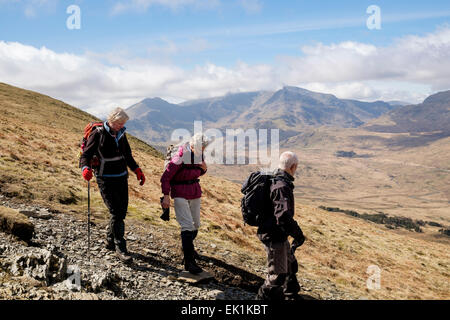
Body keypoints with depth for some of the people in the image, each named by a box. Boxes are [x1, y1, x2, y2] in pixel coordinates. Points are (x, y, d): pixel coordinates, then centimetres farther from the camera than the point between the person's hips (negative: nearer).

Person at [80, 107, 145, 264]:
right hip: (106, 180, -6)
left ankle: (110, 241, 28)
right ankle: (120, 248, -3)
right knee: (116, 212, -11)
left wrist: (137, 170, 11)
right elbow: (86, 154, -9)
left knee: (122, 211, 10)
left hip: (122, 178, 6)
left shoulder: (121, 134, 9)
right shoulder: (98, 134, -9)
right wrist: (85, 168, -28)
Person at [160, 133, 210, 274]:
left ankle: (188, 247, 43)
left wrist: (204, 168, -6)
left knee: (195, 224, 15)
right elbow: (165, 177, -17)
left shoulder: (199, 154, 1)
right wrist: (166, 196, -22)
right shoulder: (180, 157, -20)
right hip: (180, 193, -7)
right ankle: (189, 262, -13)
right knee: (187, 225, -14)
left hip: (195, 191, 7)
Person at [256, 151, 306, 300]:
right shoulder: (282, 186, -24)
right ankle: (264, 298, 13)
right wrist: (298, 234, -23)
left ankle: (291, 295, 42)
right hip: (274, 236, -11)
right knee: (277, 274, -1)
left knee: (291, 264, 25)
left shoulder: (276, 180, 9)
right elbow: (283, 215, -34)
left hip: (278, 234, 11)